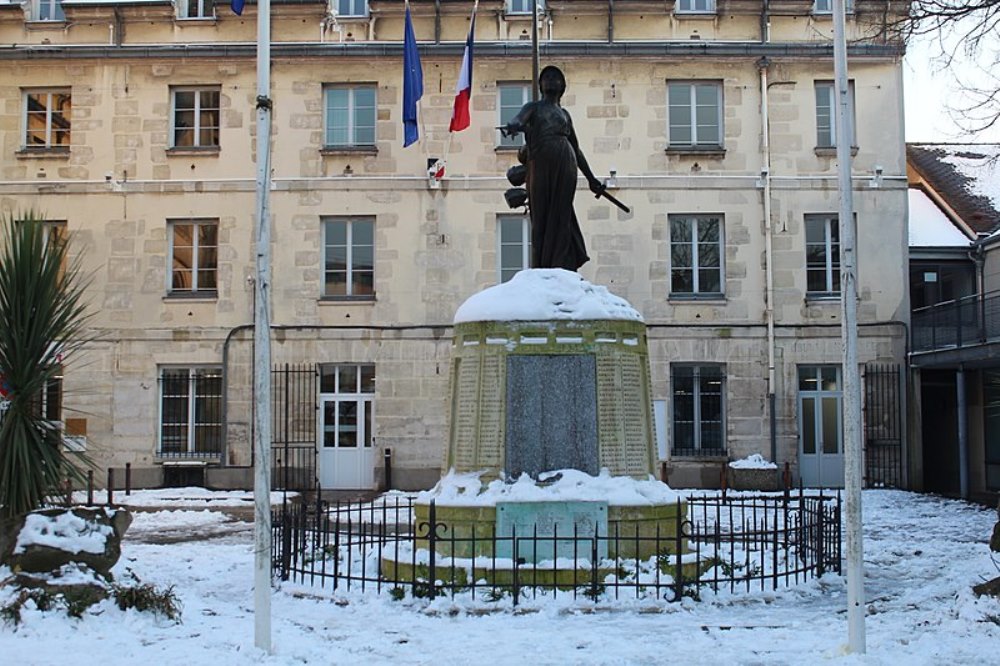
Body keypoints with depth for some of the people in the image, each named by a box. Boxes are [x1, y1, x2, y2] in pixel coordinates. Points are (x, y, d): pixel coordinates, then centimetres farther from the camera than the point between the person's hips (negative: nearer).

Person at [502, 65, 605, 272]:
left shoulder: (564, 114, 25)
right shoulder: (533, 107, 15)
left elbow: (576, 149, 26)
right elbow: (519, 118, -10)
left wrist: (591, 178, 22)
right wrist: (511, 126, -35)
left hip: (565, 167, 3)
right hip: (541, 165, -3)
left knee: (561, 216, -5)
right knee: (541, 216, -6)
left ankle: (559, 269, -8)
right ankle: (541, 272, -8)